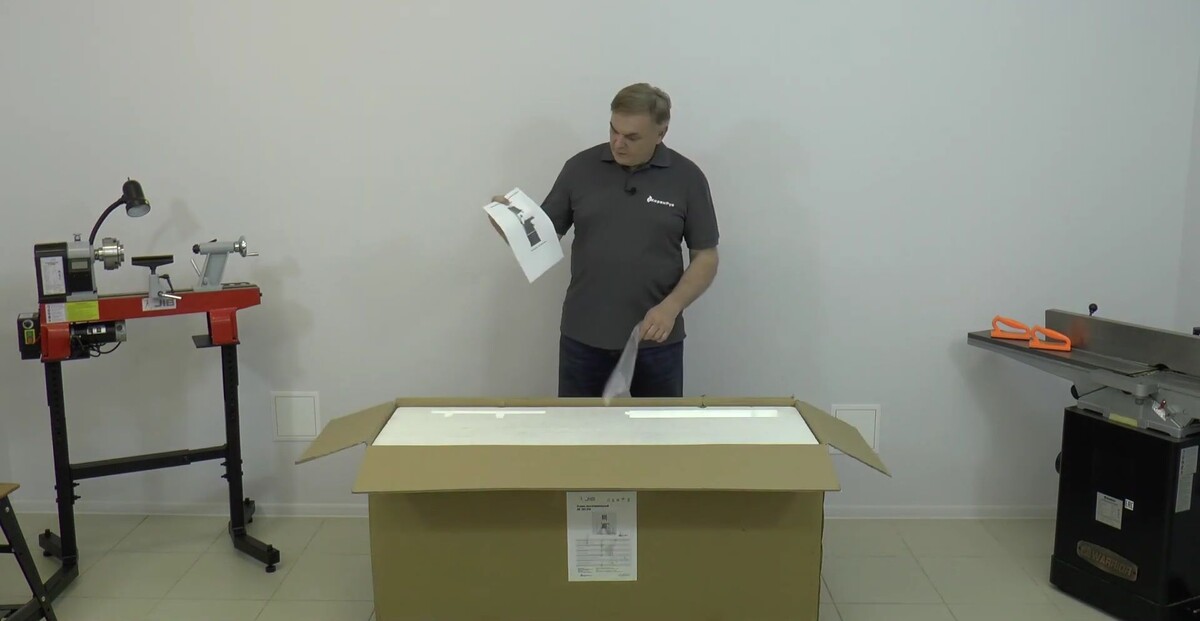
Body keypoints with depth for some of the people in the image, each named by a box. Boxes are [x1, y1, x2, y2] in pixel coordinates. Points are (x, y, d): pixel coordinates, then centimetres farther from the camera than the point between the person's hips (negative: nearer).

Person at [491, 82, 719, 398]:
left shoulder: (687, 177, -4)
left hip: (655, 339, -1)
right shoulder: (580, 168, 0)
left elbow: (705, 257, -2)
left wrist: (671, 306, -17)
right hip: (583, 336, 1)